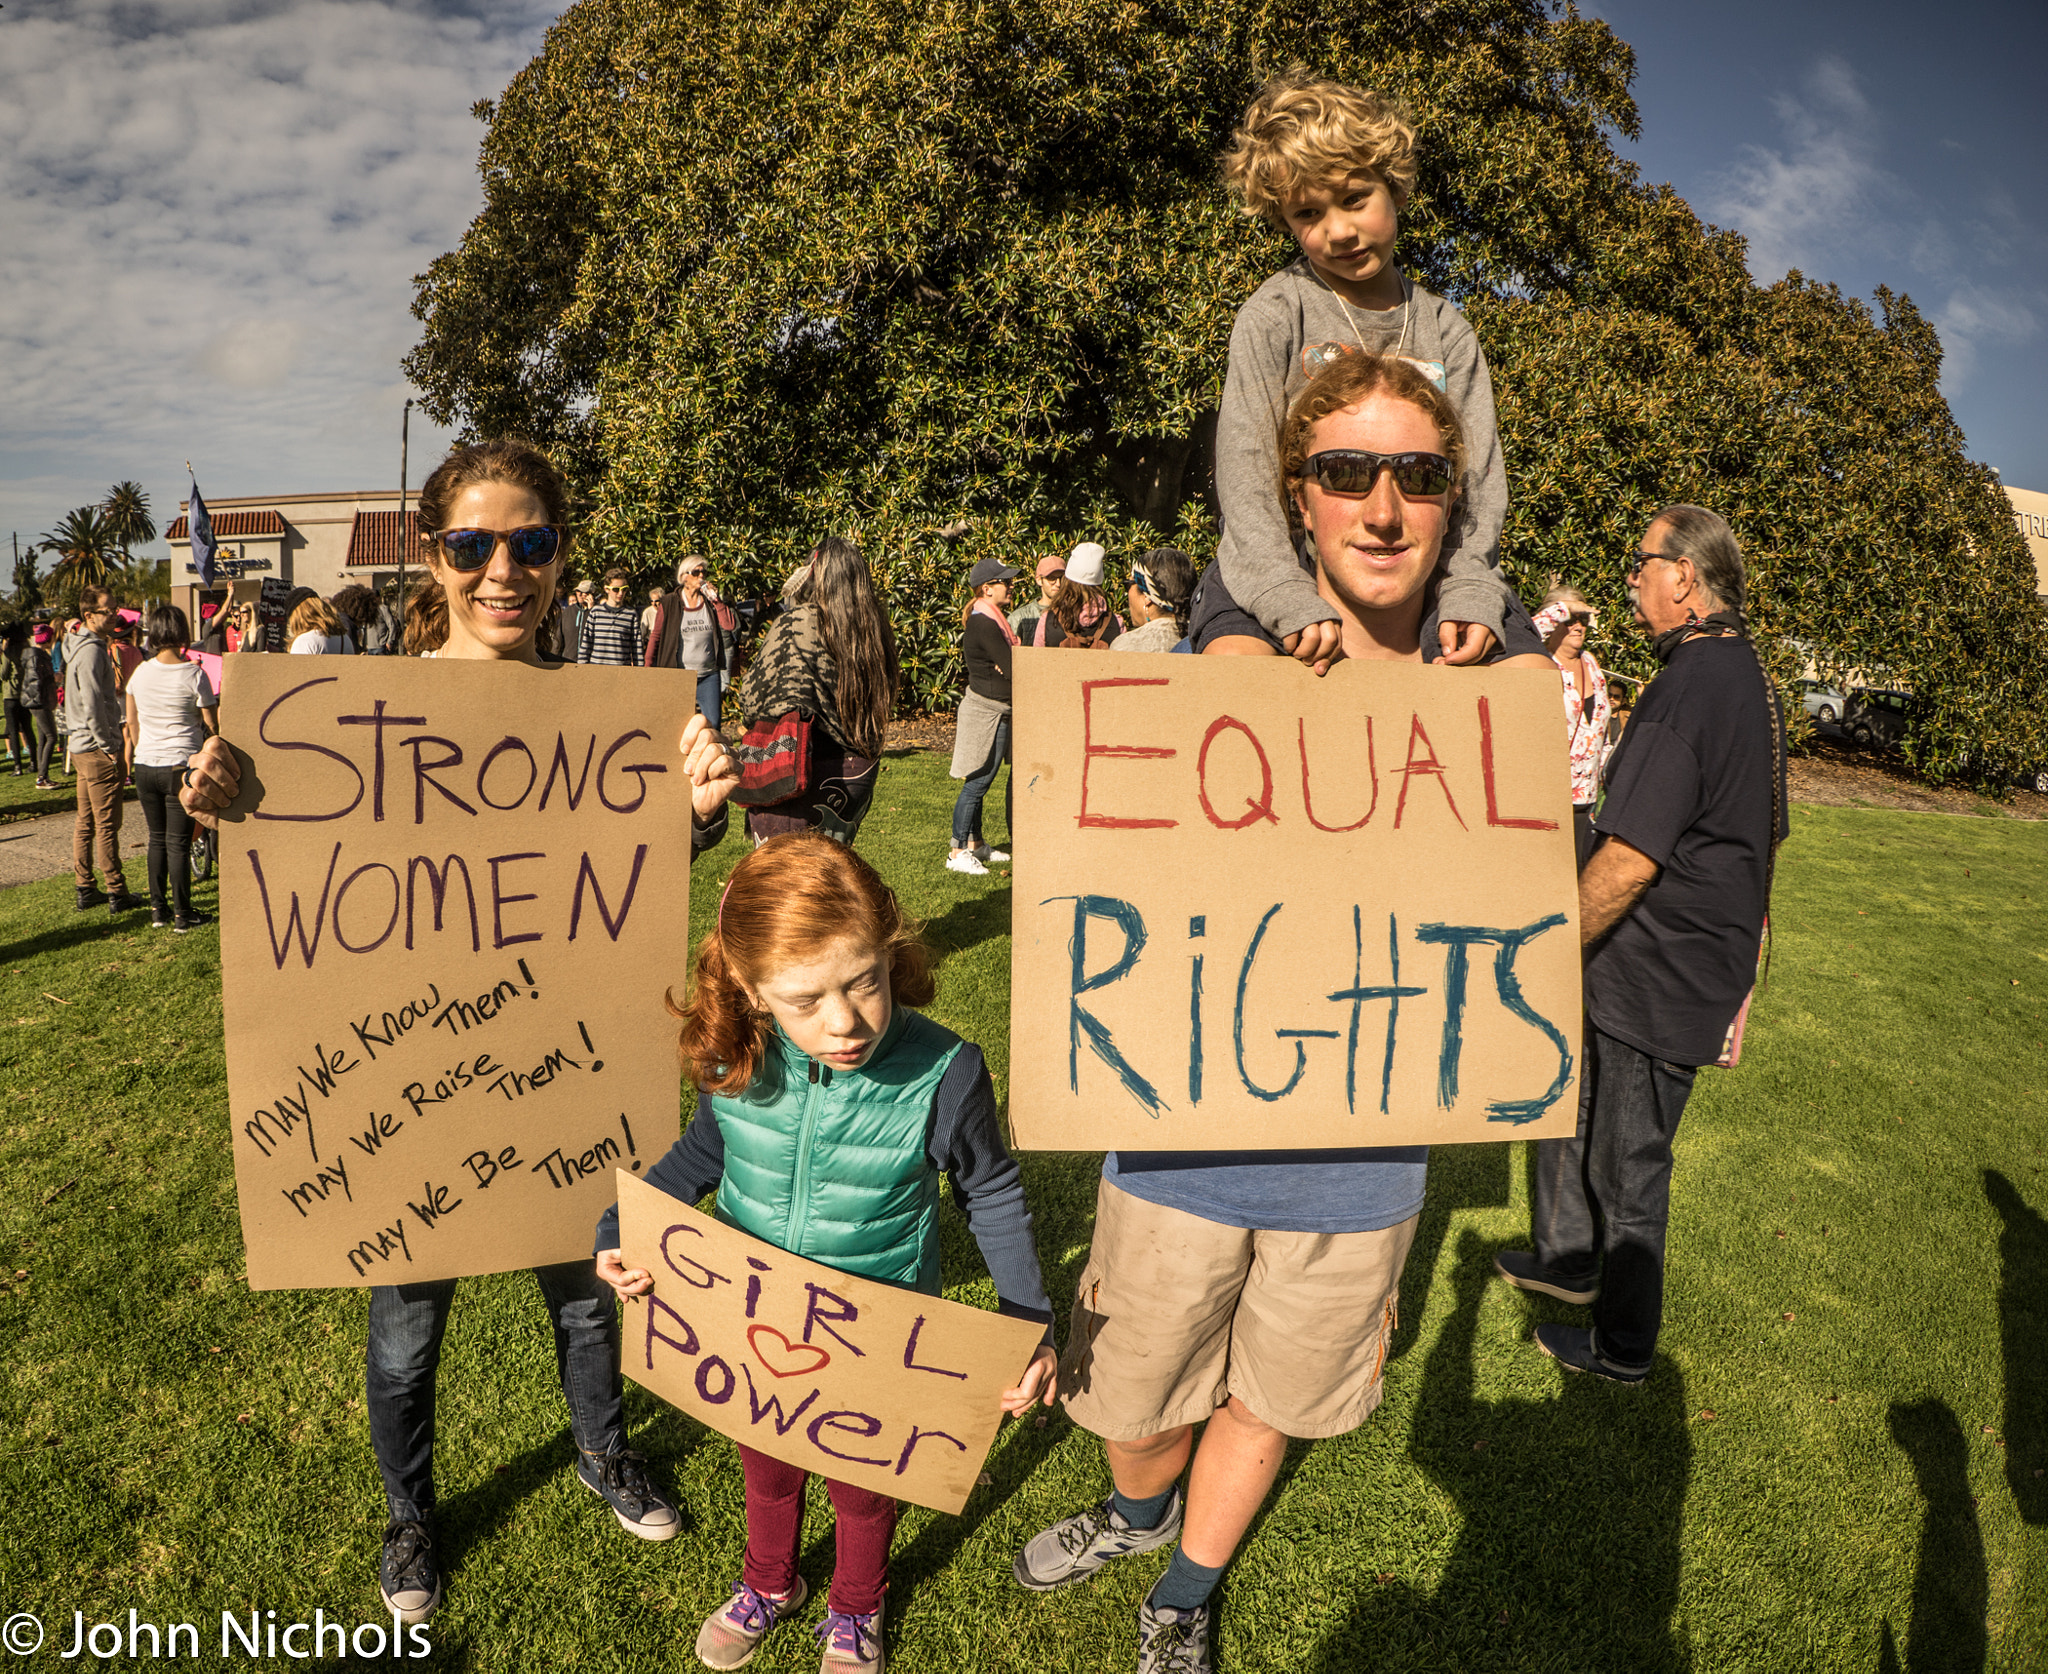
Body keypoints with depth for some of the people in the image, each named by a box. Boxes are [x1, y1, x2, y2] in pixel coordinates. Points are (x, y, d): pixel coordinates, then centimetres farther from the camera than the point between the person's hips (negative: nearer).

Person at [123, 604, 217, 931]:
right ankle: (182, 914, 8)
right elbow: (211, 723, -6)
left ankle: (158, 910, 20)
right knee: (178, 842, 1)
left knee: (157, 838, 16)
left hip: (145, 766, 5)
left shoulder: (139, 673, 4)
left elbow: (132, 724, 12)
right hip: (181, 765, -4)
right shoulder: (193, 674, -10)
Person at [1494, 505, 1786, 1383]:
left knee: (1629, 1160, 7)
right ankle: (1566, 1258, 41)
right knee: (1566, 1096, 23)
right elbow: (1766, 839, 16)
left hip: (1655, 980, -10)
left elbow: (1629, 859, -27)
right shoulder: (1753, 679, 8)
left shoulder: (1687, 686, -24)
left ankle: (1621, 1345, 25)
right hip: (1709, 963, 10)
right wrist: (1740, 938, 26)